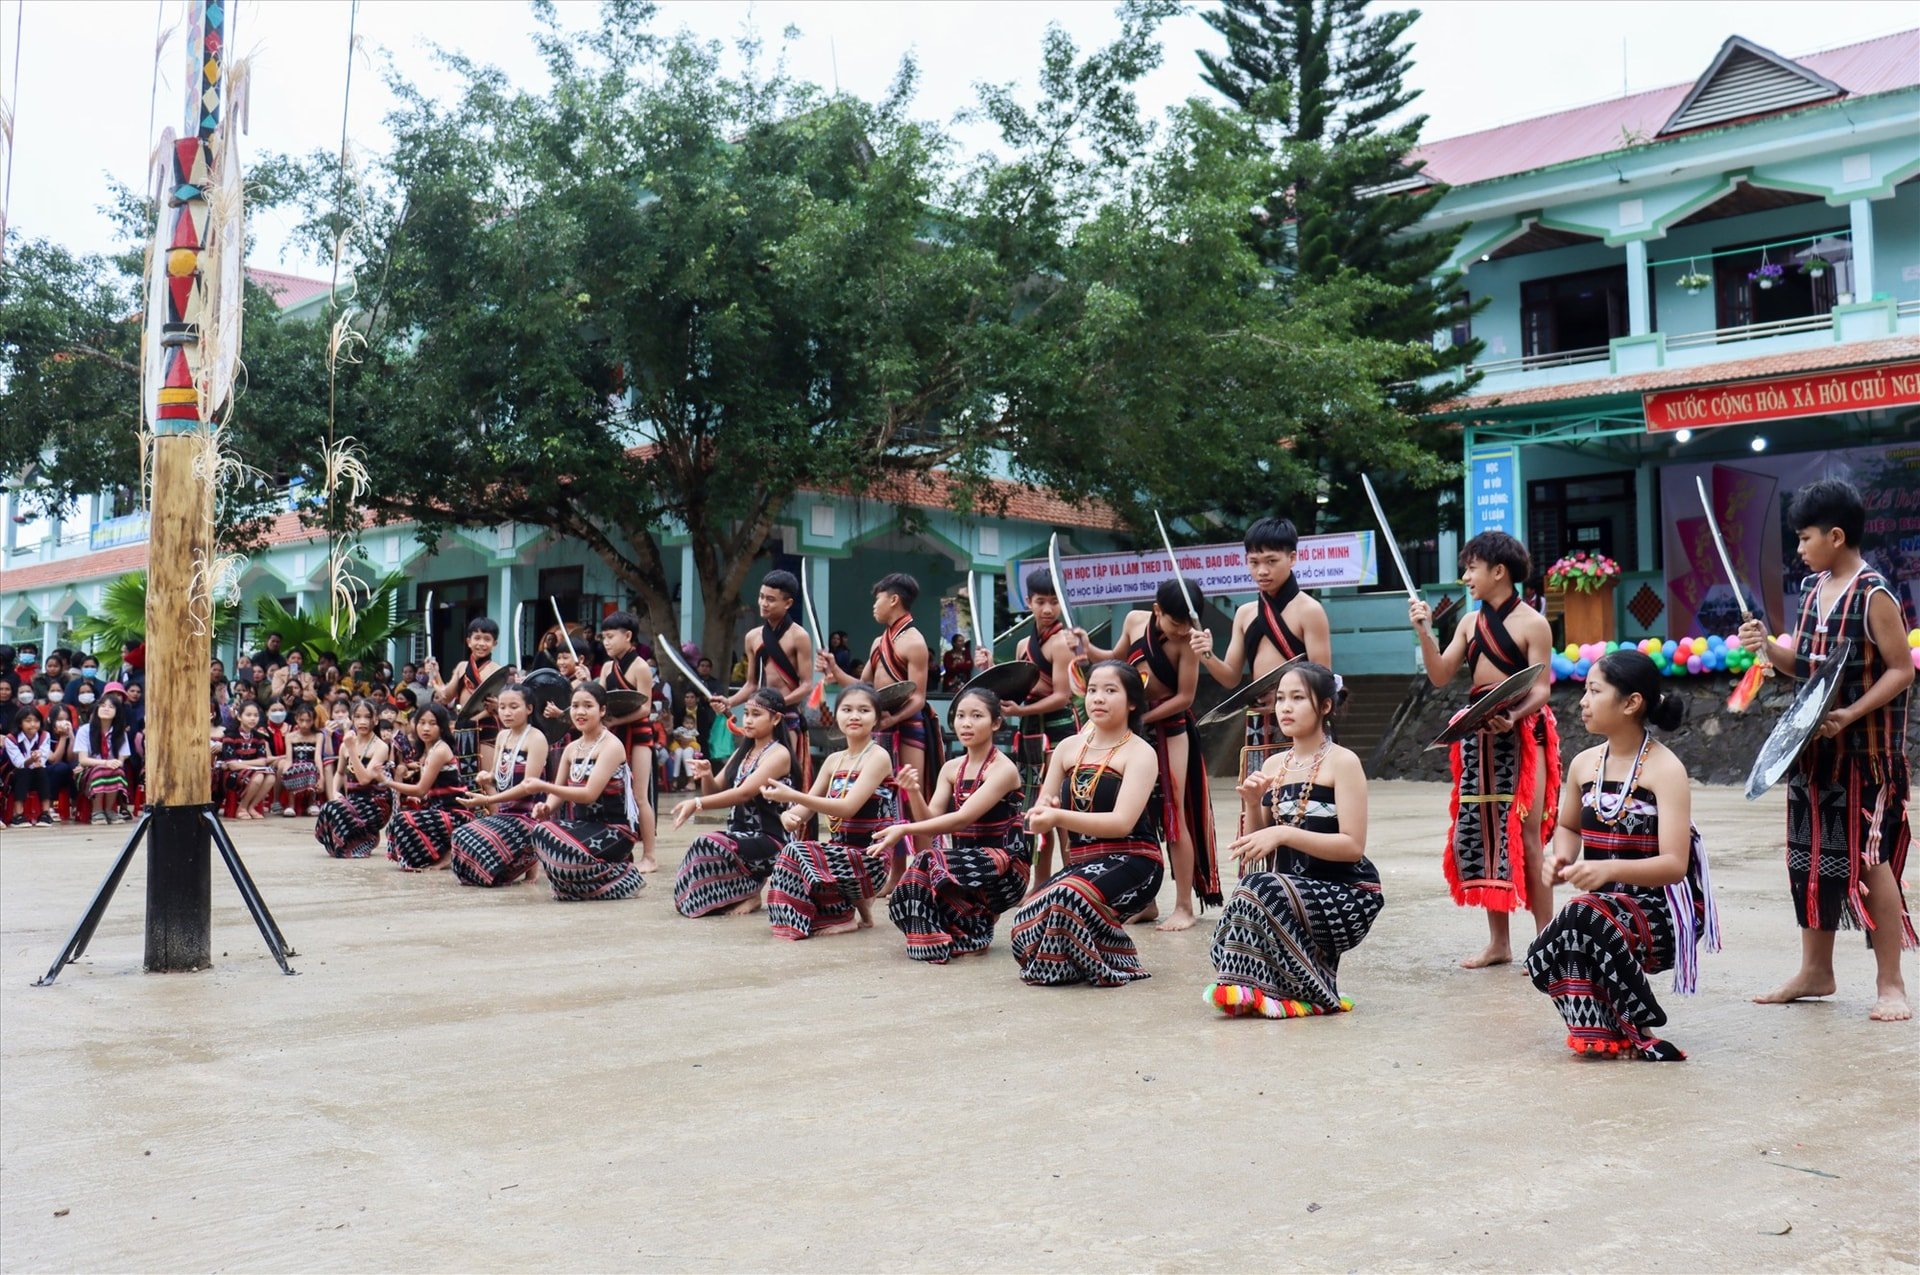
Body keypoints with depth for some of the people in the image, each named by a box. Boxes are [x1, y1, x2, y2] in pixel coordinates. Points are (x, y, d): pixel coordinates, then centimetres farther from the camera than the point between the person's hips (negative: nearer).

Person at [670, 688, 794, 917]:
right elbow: (716, 793, 14)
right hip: (740, 835, 7)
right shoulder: (742, 753, 16)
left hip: (769, 840, -7)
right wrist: (707, 777, -9)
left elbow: (744, 793, -23)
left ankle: (750, 894, -8)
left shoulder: (779, 754, -9)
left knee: (707, 845, -29)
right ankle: (748, 882, 4)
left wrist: (697, 804, -30)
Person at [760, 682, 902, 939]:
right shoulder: (834, 760, 12)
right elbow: (806, 807, 9)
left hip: (869, 860, -7)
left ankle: (848, 916, -4)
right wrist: (790, 815, -16)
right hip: (841, 853, 7)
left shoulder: (878, 757, -10)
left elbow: (848, 807, -22)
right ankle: (841, 907, 5)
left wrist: (793, 795, -28)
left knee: (796, 853, -24)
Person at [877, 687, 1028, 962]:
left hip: (1004, 868, -6)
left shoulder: (1003, 769, -12)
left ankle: (975, 932, -11)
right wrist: (914, 792, -20)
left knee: (930, 861, -30)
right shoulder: (951, 768, 9)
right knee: (903, 902, -18)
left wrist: (904, 830, -30)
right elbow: (930, 820, 0)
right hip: (966, 861, 6)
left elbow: (963, 818, -24)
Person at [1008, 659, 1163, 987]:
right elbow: (1040, 811, 14)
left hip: (1131, 863, -5)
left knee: (1067, 899, -35)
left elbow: (1122, 823, -18)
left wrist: (1059, 817, -28)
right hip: (1080, 862, 5)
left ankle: (1112, 962, -7)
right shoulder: (1069, 748, 12)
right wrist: (1040, 814, -12)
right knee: (1026, 920, -24)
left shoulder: (1140, 753, -4)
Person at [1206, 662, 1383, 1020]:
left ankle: (1316, 994, -13)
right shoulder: (1273, 765, 12)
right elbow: (1257, 849, 13)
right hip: (1290, 889, 5)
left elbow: (1353, 846, -16)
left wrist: (1283, 833, -24)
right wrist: (1254, 805, -5)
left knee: (1263, 887, -31)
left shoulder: (1342, 762, -6)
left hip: (1347, 896, -5)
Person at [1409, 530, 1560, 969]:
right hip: (1478, 735, 7)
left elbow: (1540, 690, -12)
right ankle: (1499, 941, 17)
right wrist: (1424, 631, -3)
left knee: (1524, 838, -6)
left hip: (1521, 734, -7)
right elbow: (1440, 675, 8)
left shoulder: (1532, 623, -6)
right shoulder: (1471, 622, 13)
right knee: (1478, 834, 7)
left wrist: (1514, 716, -30)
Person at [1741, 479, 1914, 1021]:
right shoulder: (1813, 589, 9)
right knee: (1812, 854, 13)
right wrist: (1767, 647, -4)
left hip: (1866, 747, -8)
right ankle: (1816, 971, 24)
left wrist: (1850, 716, -23)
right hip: (1815, 744, 8)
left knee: (1868, 858, -4)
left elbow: (1901, 670, -14)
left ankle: (1890, 983, 6)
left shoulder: (1874, 595, -14)